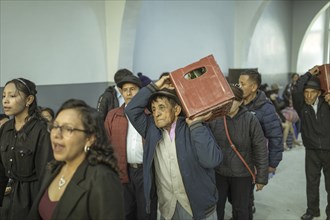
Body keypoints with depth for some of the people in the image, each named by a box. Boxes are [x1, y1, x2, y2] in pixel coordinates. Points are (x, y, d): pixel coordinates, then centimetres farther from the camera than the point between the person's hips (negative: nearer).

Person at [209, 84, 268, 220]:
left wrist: (261, 177, -7)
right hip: (217, 173, 2)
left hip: (242, 175, -1)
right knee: (215, 209, 16)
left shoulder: (250, 120, -14)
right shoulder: (214, 118, -9)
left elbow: (260, 150, -9)